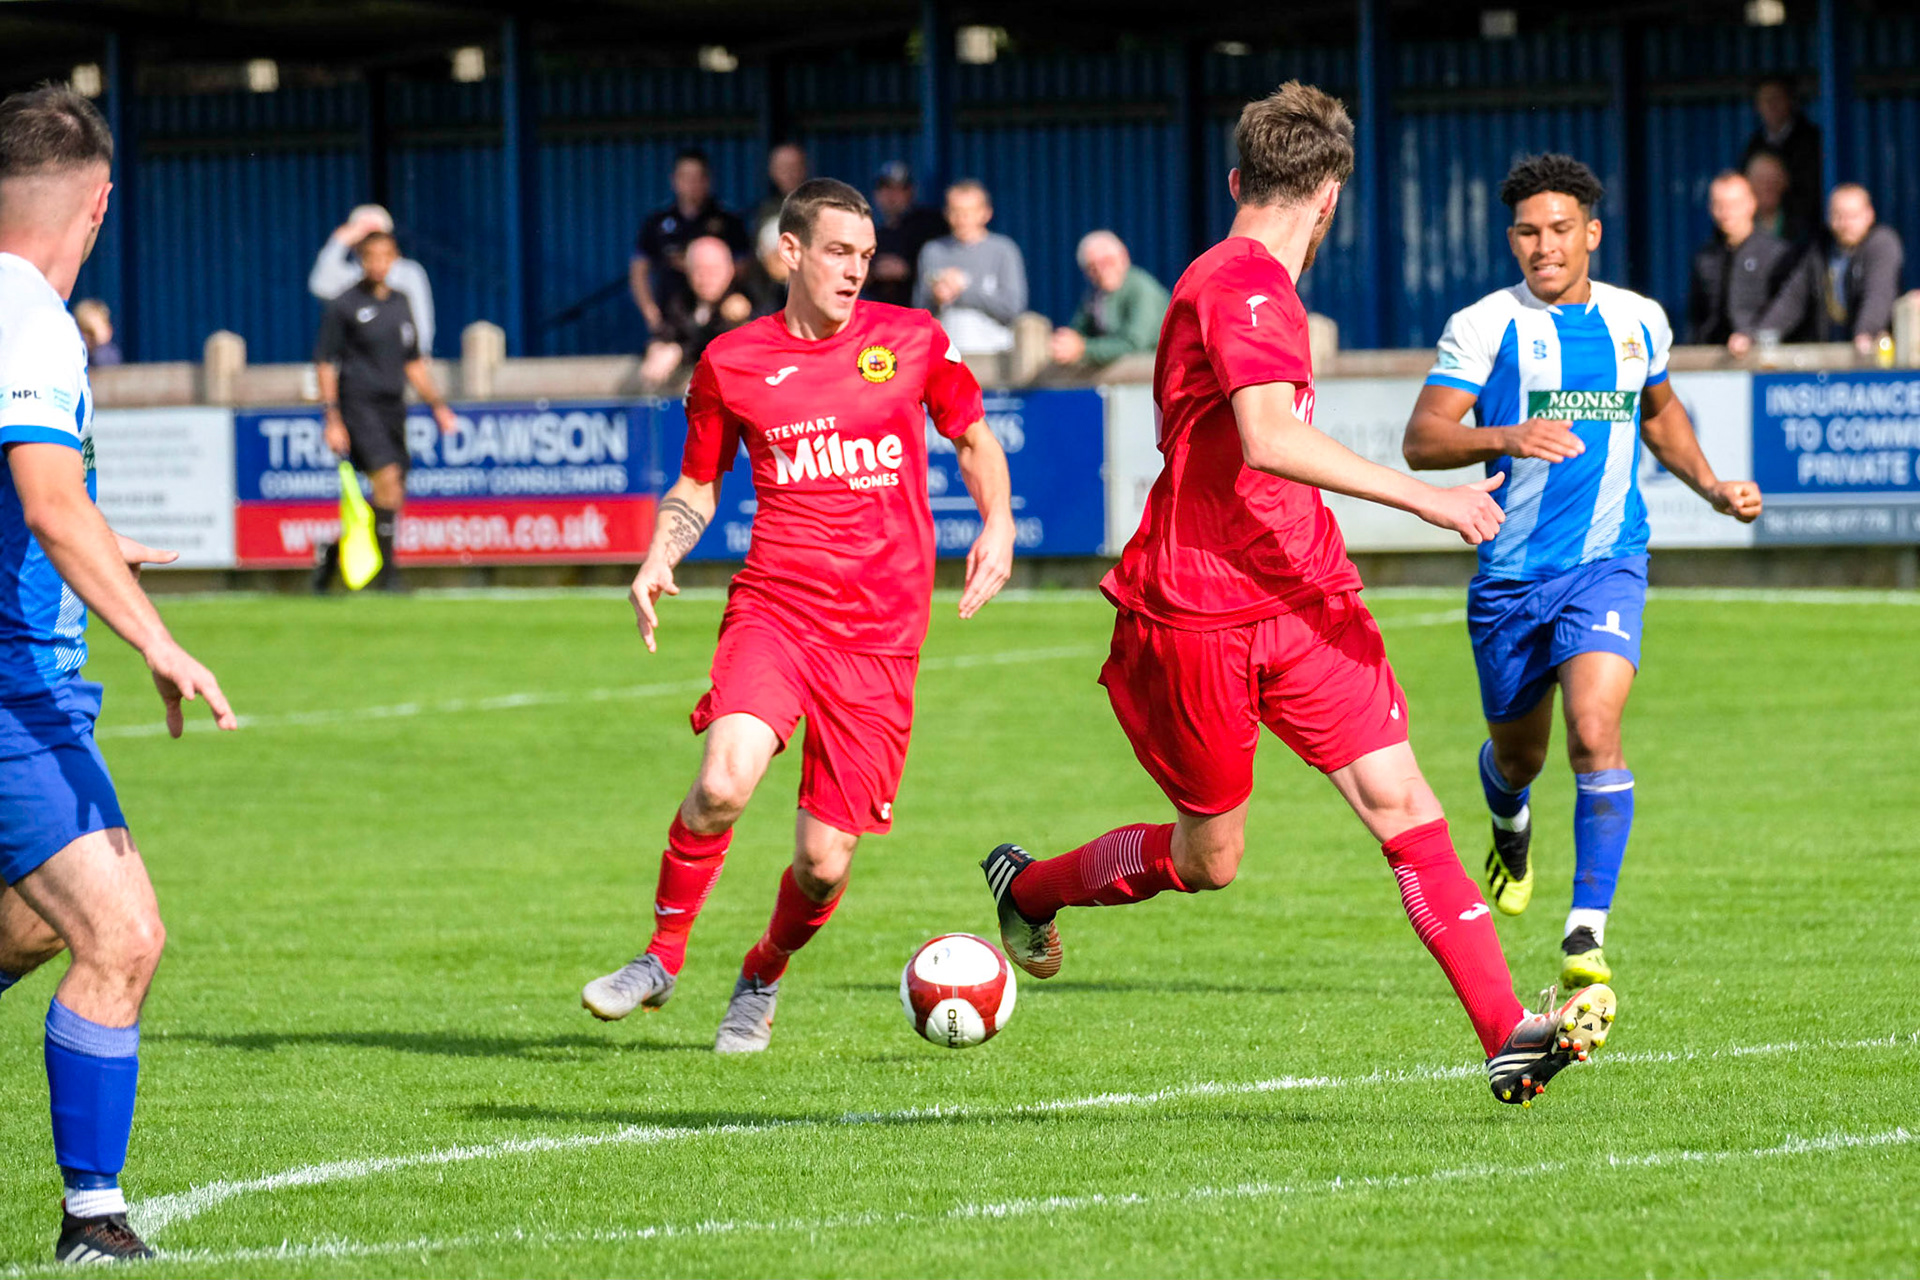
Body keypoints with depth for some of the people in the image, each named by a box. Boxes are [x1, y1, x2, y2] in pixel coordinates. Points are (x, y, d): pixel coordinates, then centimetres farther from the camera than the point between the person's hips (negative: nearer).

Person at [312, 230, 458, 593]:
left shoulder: (400, 305, 15)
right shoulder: (343, 307, -2)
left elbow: (414, 363, 25)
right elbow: (326, 364, -3)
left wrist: (437, 405, 18)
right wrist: (333, 420, -10)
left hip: (393, 409, 7)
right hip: (359, 405, -7)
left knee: (392, 497, 3)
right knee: (388, 479, -22)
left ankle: (332, 550, 23)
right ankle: (387, 573, -17)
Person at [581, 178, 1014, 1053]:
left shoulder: (913, 342, 6)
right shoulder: (732, 361, 6)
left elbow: (975, 440, 20)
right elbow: (697, 487, 17)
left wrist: (997, 525, 2)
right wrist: (659, 559, -2)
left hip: (878, 634, 1)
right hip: (773, 609, 0)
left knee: (824, 865, -2)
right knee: (725, 783, -28)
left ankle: (761, 982, 30)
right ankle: (661, 957, -5)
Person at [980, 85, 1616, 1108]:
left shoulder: (1238, 284, 16)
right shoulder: (1245, 288, -17)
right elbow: (1269, 439, -32)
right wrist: (1423, 497, -33)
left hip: (1300, 603, 9)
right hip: (1199, 619, -9)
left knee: (1403, 809, -7)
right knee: (1208, 858, 8)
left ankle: (1508, 1034, -16)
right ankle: (1027, 888, 35)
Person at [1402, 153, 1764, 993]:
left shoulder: (1640, 320, 7)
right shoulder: (1484, 327, -5)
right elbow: (1421, 440, -14)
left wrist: (1713, 488, 14)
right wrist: (1507, 438, -31)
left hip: (1606, 564, 0)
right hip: (1510, 571, 0)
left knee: (1594, 733, -22)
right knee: (1517, 753, 15)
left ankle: (1588, 928, -20)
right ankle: (1511, 826, 53)